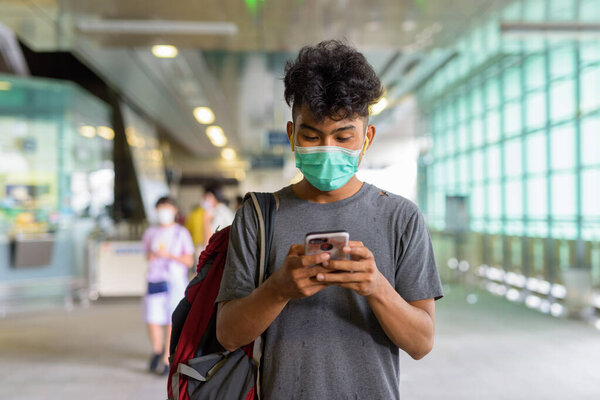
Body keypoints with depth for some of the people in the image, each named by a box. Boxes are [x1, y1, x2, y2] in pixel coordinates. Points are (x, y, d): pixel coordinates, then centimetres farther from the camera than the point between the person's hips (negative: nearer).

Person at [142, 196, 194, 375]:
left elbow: (189, 261, -2)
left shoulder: (182, 233, 2)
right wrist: (151, 255, 1)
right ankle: (157, 350, 25)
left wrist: (169, 255, -13)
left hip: (176, 281, -3)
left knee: (172, 322, -4)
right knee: (152, 320, -2)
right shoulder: (151, 233, 12)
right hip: (155, 281, 3)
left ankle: (167, 360, 6)